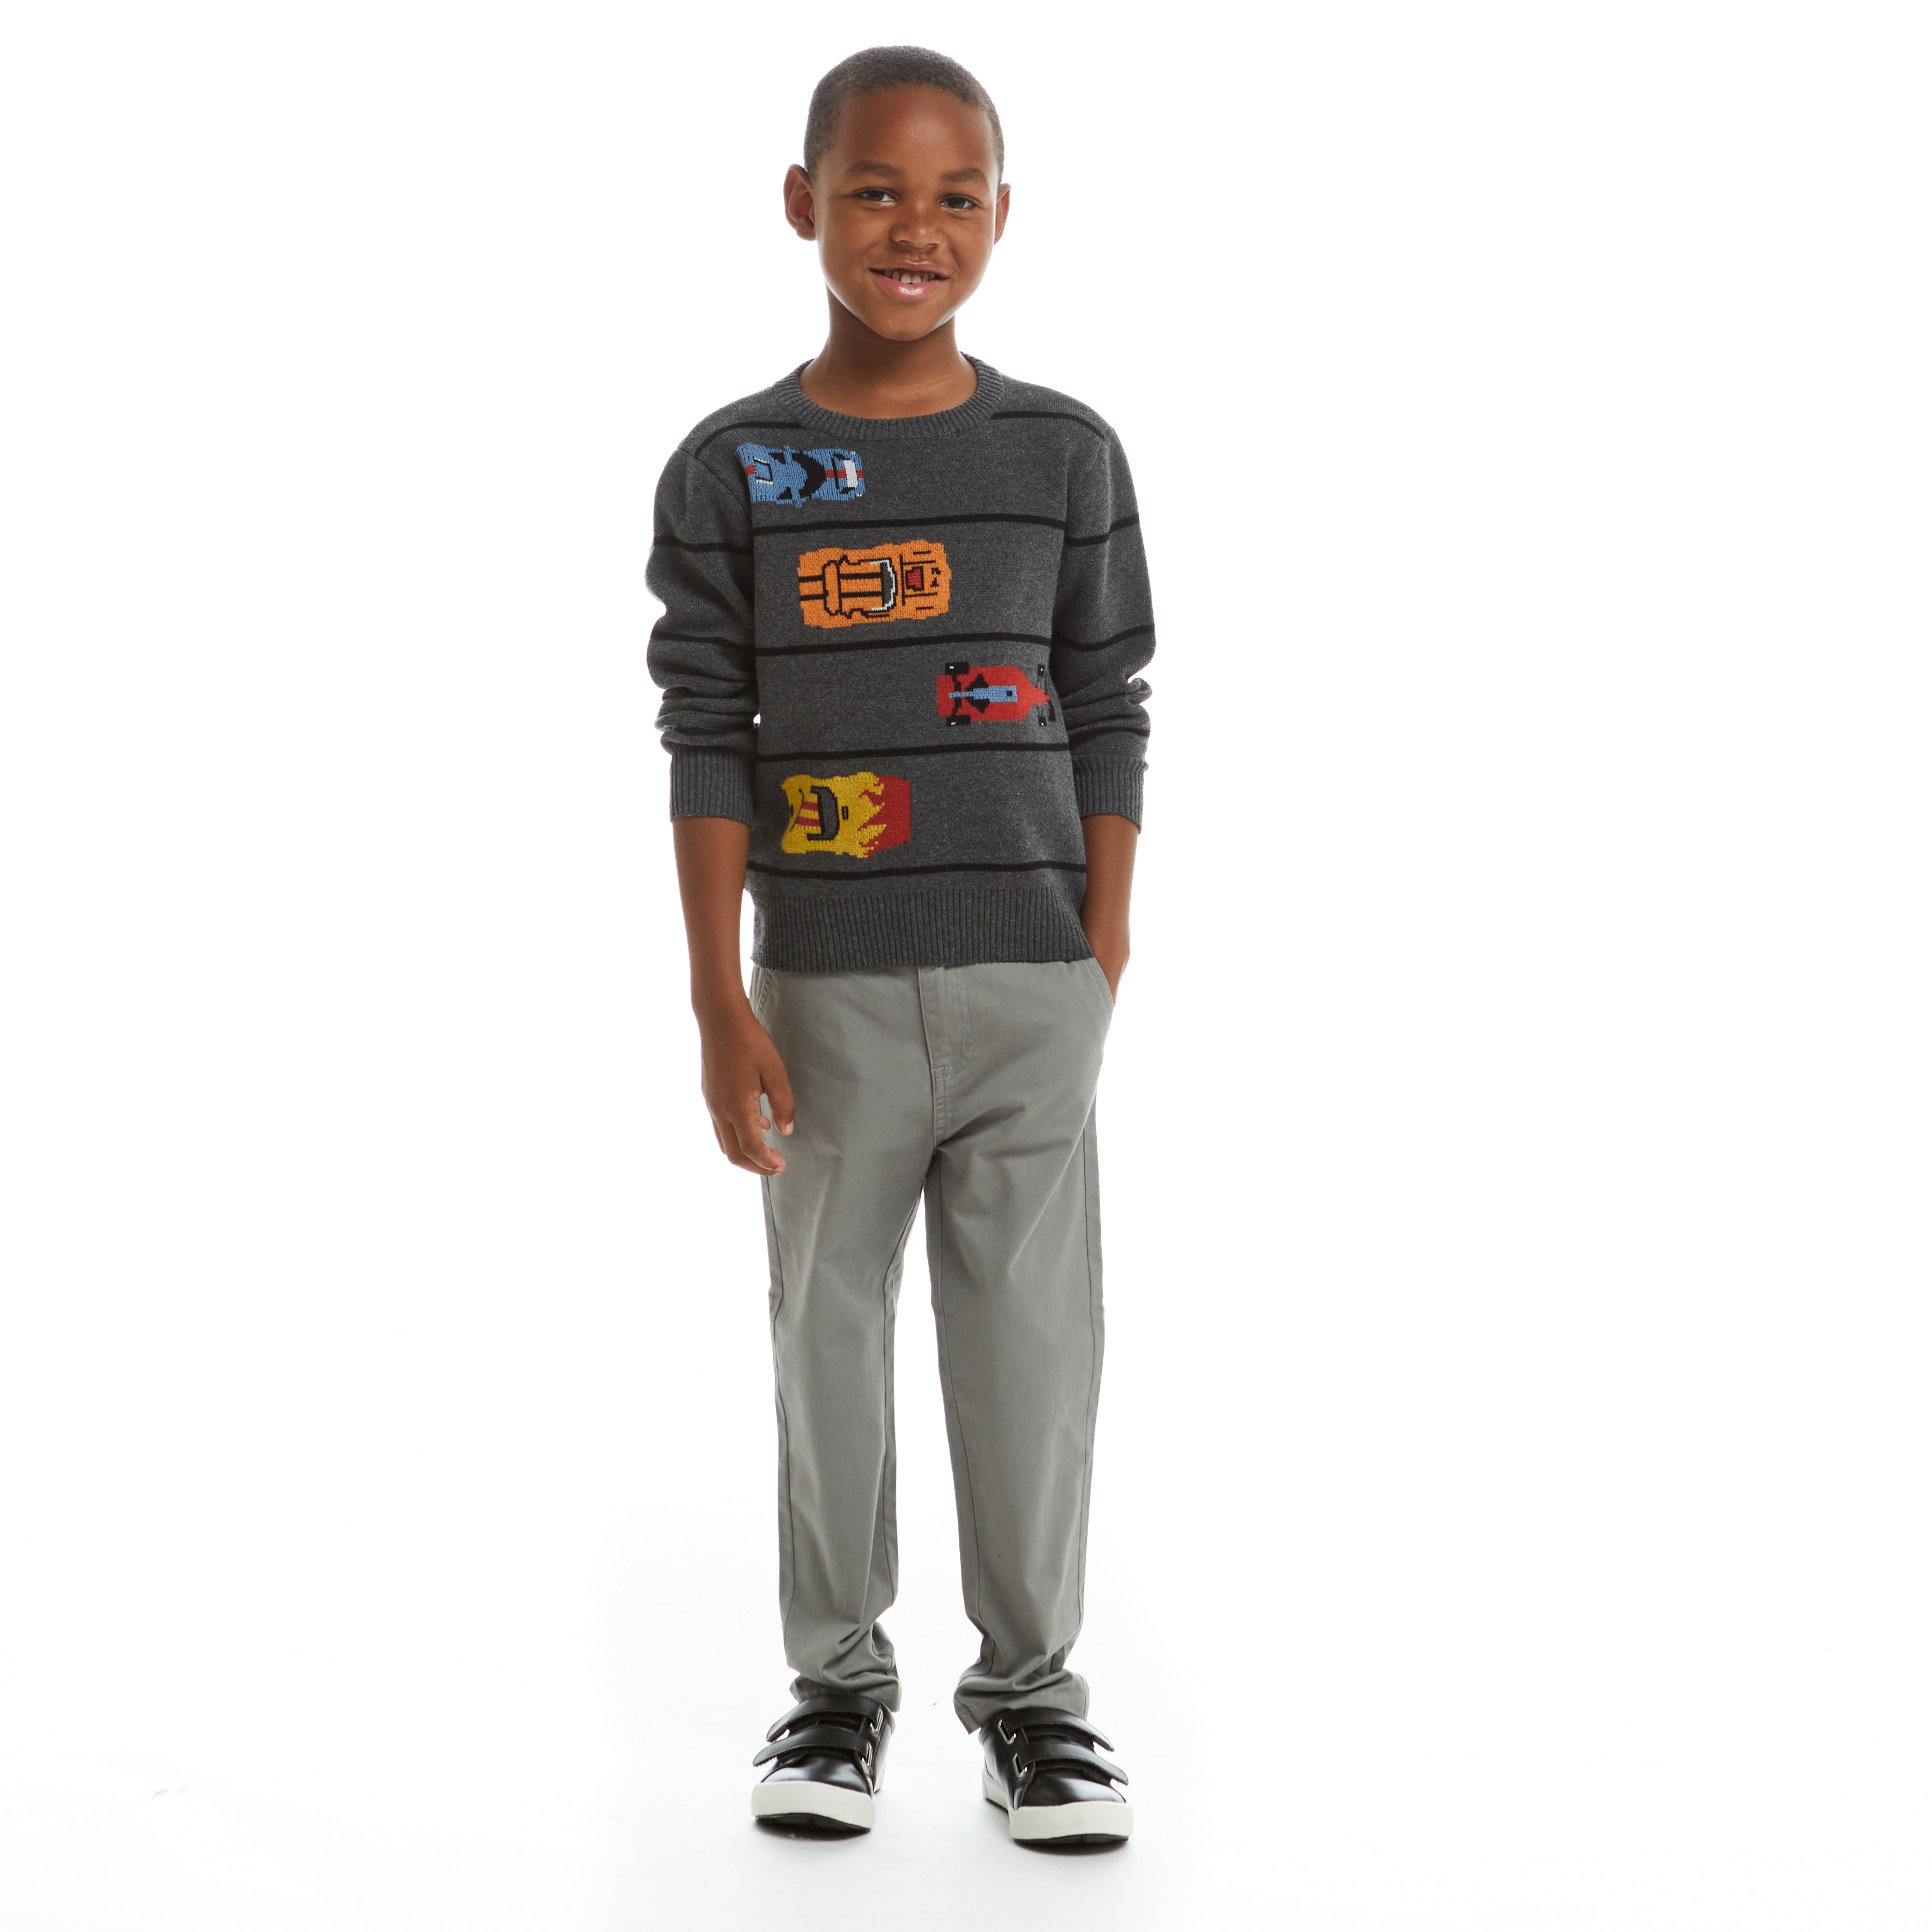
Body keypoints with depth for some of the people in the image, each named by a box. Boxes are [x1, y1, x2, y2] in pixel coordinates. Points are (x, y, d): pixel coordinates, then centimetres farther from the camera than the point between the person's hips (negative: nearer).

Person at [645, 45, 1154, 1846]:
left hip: (1030, 986, 0)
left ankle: (1029, 1679, 21)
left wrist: (1105, 973, 1)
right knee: (827, 1329, 9)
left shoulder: (1065, 454, 3)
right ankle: (837, 1675, 24)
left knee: (1032, 1333, 5)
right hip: (828, 990, 0)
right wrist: (718, 1004, -4)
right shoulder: (732, 469, 1)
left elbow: (1108, 726, 5)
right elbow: (707, 741, 0)